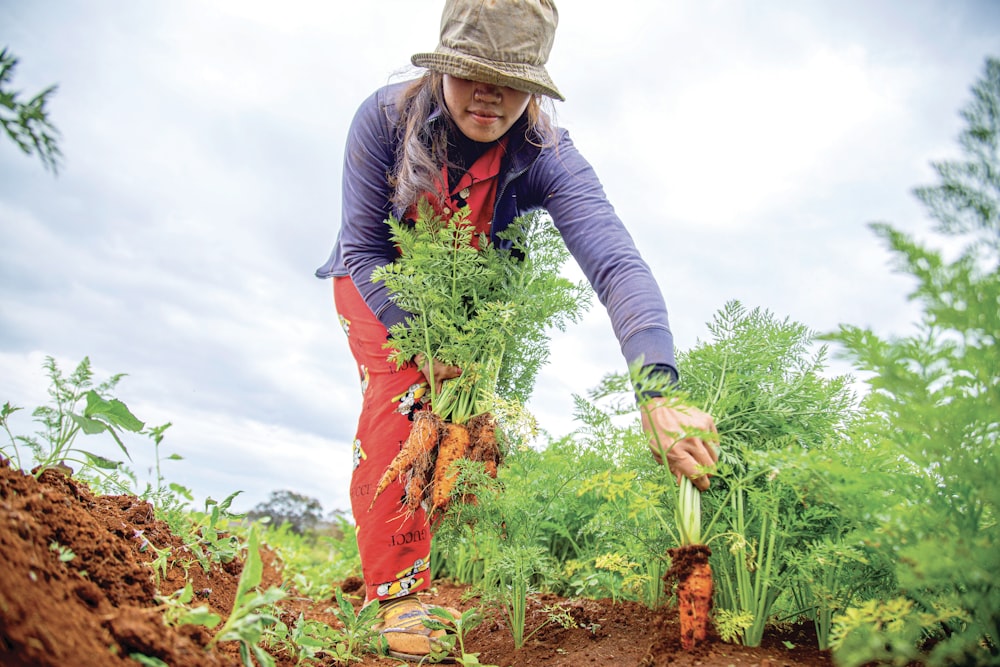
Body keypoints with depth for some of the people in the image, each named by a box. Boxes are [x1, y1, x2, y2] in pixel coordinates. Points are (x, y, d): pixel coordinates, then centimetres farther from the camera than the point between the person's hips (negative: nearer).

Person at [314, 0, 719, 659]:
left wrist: (659, 391, -60)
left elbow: (617, 264, -45)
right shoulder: (385, 118, -29)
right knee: (398, 401, -21)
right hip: (378, 286, -1)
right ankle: (398, 587, -9)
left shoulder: (548, 156, -31)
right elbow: (364, 248, -22)